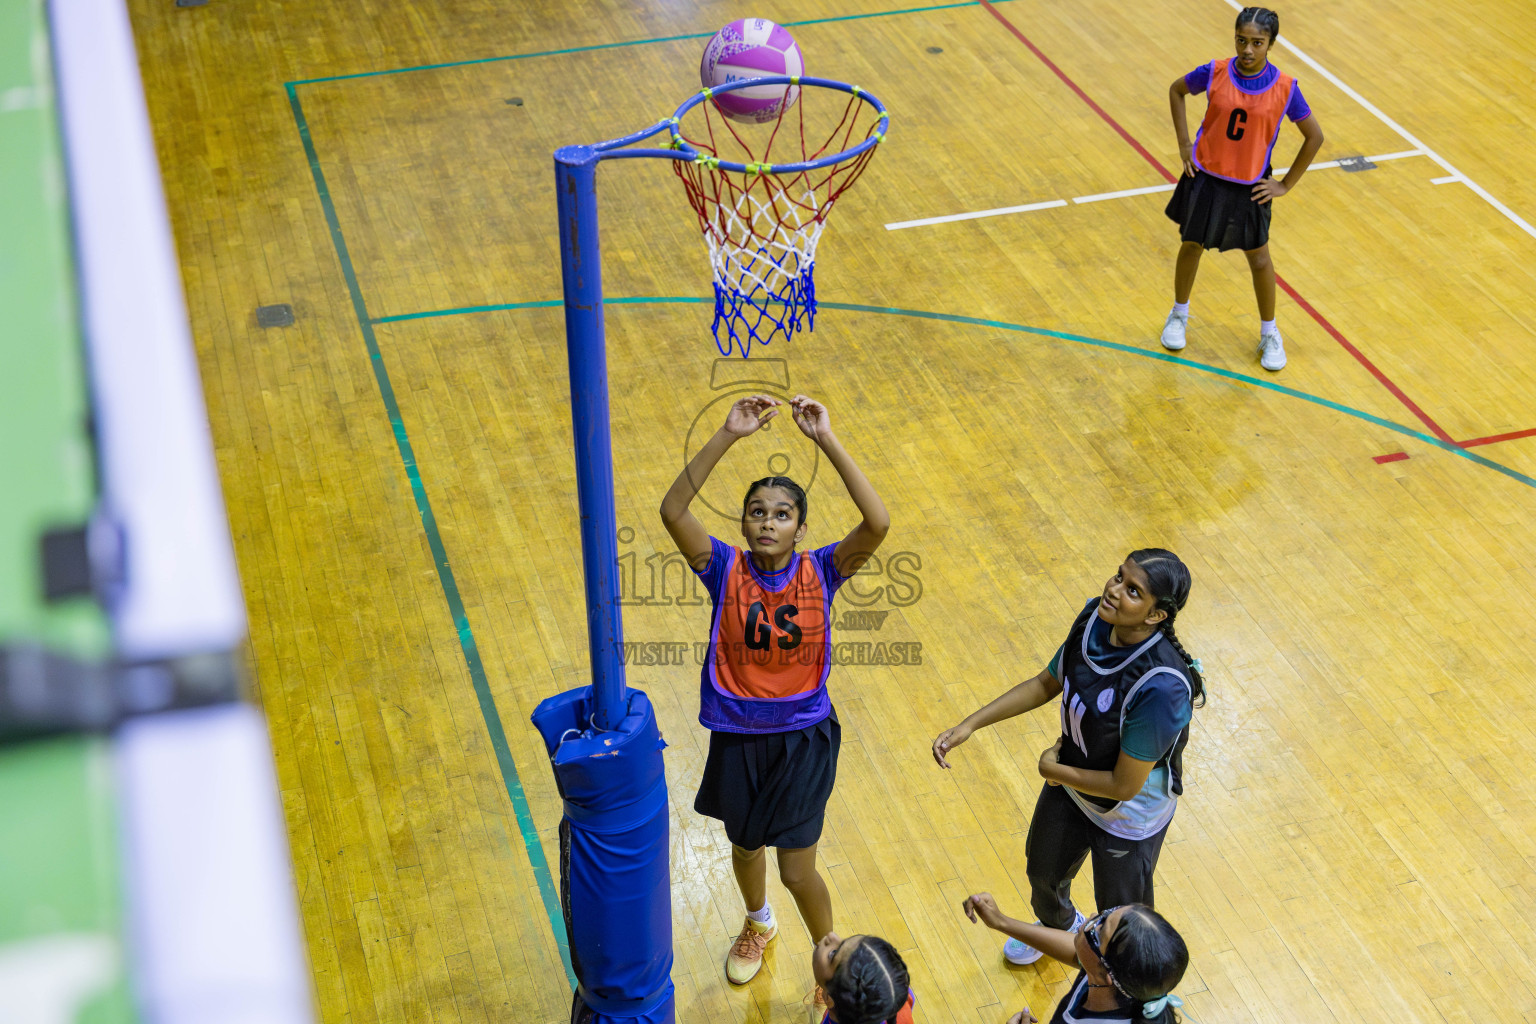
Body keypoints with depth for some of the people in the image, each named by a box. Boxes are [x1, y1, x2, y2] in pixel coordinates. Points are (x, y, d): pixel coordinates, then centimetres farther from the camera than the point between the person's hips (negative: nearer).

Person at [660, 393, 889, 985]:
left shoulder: (820, 573, -13)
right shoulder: (726, 569, -13)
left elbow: (877, 523, -31)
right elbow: (672, 510, -29)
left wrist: (826, 440, -35)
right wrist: (729, 435, -36)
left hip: (803, 736, -2)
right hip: (737, 736, 2)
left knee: (797, 871, 1)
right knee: (744, 846, 24)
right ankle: (759, 923, 57)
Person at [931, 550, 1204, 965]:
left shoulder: (1161, 687, -42)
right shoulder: (1095, 618, -20)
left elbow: (1124, 784, -31)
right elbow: (1047, 683, -1)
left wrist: (1053, 768, -16)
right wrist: (969, 725, -7)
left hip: (1128, 819, -7)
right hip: (1069, 783, 7)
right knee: (1043, 869, 34)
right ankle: (1059, 926, 69)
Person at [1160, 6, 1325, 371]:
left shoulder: (1284, 88, -15)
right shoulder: (1214, 73, -14)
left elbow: (1314, 136, -3)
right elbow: (1176, 90, 6)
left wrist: (1286, 184, -3)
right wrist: (1184, 145, 1)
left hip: (1250, 186, -1)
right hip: (1205, 176, 1)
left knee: (1259, 259, 9)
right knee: (1191, 246, 15)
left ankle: (1269, 333, 29)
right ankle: (1179, 314, 40)